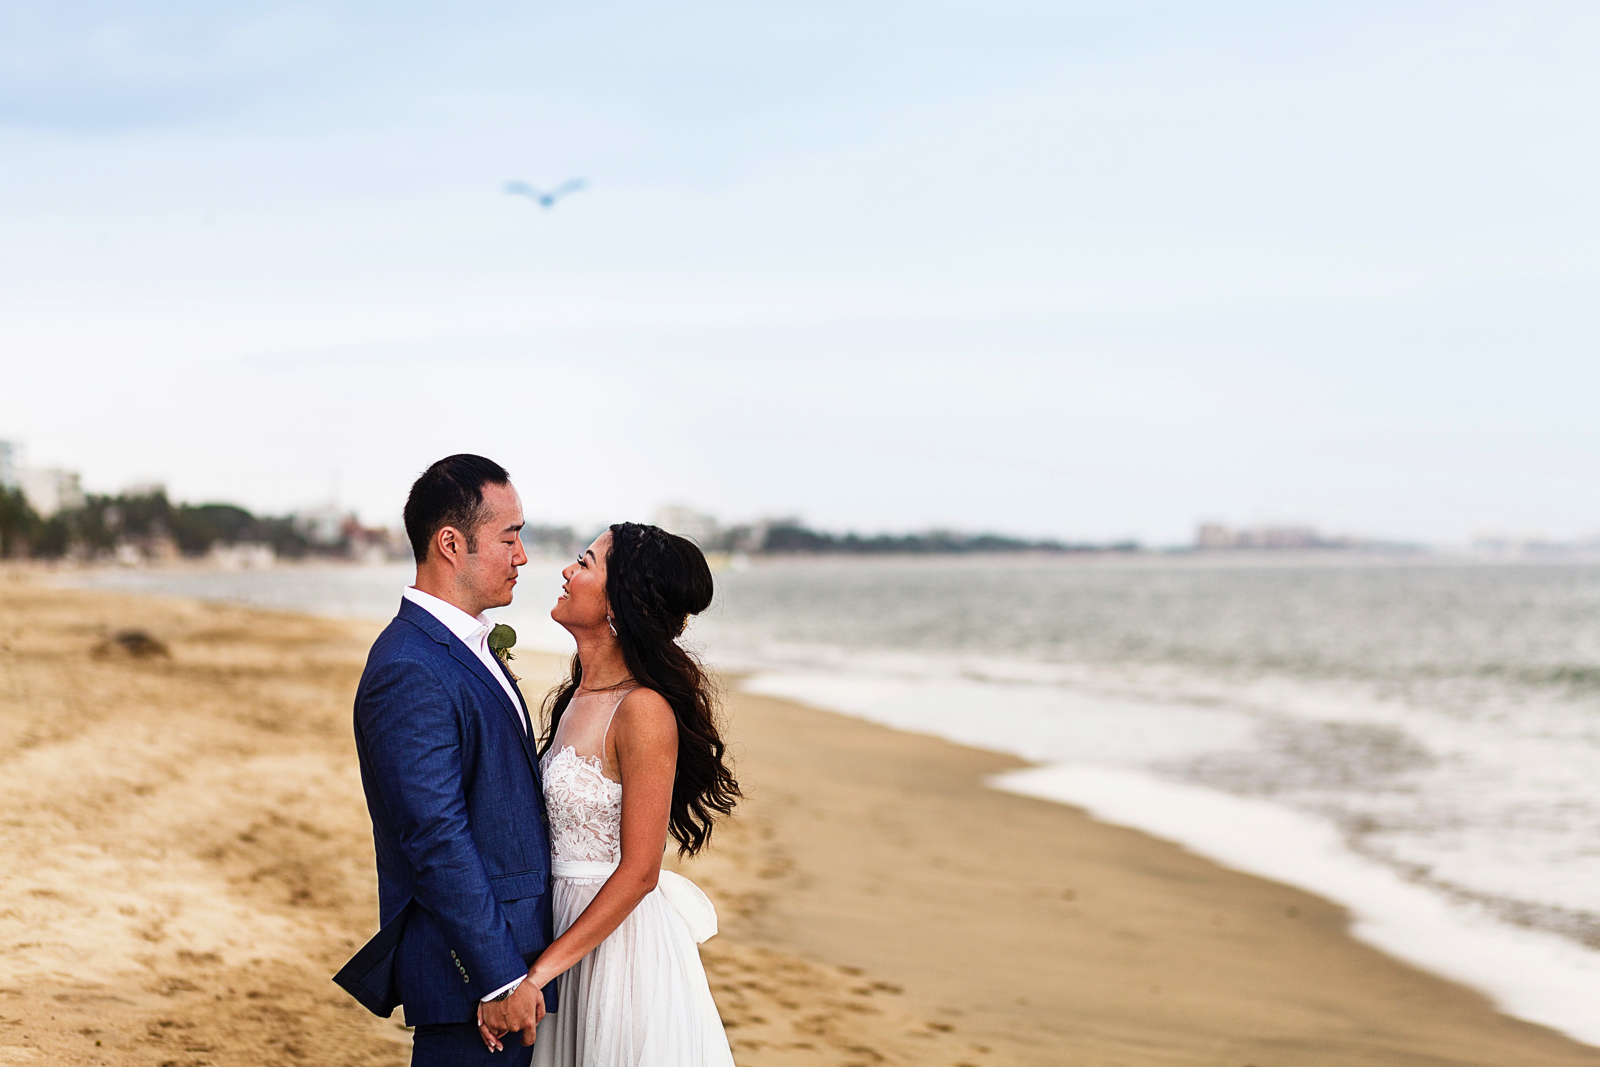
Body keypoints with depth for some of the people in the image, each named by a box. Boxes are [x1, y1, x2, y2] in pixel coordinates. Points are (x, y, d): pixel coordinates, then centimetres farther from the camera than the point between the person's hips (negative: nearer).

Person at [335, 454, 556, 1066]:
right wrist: (499, 978, -22)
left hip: (513, 948, 10)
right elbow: (435, 839, -23)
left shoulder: (469, 647, 13)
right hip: (471, 968, -10)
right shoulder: (409, 673, -20)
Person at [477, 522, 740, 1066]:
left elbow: (638, 872, -20)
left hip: (625, 942, -8)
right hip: (573, 929, 8)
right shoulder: (576, 698, 7)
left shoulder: (643, 710, -19)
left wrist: (537, 974, -20)